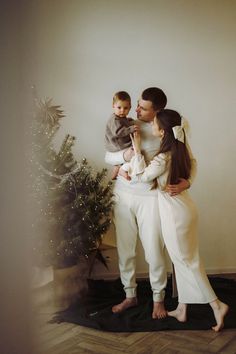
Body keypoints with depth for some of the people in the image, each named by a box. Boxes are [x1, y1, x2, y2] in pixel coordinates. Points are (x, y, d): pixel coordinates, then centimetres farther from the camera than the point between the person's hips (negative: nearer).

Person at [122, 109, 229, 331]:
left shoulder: (164, 158, -23)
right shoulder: (178, 150, 3)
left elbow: (140, 176, -11)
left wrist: (137, 150, -6)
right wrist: (125, 167, 13)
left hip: (175, 213, -9)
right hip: (183, 209, 9)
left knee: (186, 262, 3)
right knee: (184, 260, 14)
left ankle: (217, 305, 7)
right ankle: (182, 309, 26)